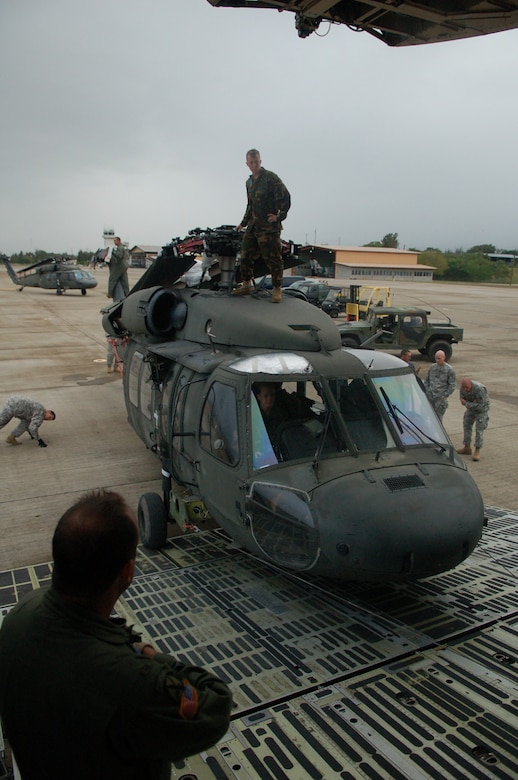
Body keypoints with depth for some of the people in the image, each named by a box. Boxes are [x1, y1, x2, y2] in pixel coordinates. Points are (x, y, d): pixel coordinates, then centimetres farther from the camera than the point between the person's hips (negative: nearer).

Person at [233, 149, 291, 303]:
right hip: (253, 225, 8)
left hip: (270, 226, -7)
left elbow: (285, 197, -11)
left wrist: (279, 215, -14)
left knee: (273, 258, -5)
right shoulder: (249, 182, 18)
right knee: (246, 254, 9)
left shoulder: (271, 177, -6)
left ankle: (277, 289, 3)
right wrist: (244, 223, 29)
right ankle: (246, 285, 21)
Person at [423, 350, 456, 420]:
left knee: (438, 418, -1)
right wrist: (426, 392, 7)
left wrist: (444, 395, -8)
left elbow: (452, 385, -3)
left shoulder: (449, 369, -4)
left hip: (440, 398, -4)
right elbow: (426, 380, 17)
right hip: (430, 397, 4)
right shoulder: (432, 367, 8)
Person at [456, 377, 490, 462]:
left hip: (482, 410, -6)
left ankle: (477, 452, 1)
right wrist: (472, 402, -25)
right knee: (467, 427, 11)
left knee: (479, 430, -7)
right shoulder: (463, 386, -16)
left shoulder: (480, 389, -36)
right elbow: (462, 399, -6)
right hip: (471, 409, 7)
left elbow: (479, 406, -33)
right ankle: (467, 448, 24)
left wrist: (466, 404, -26)